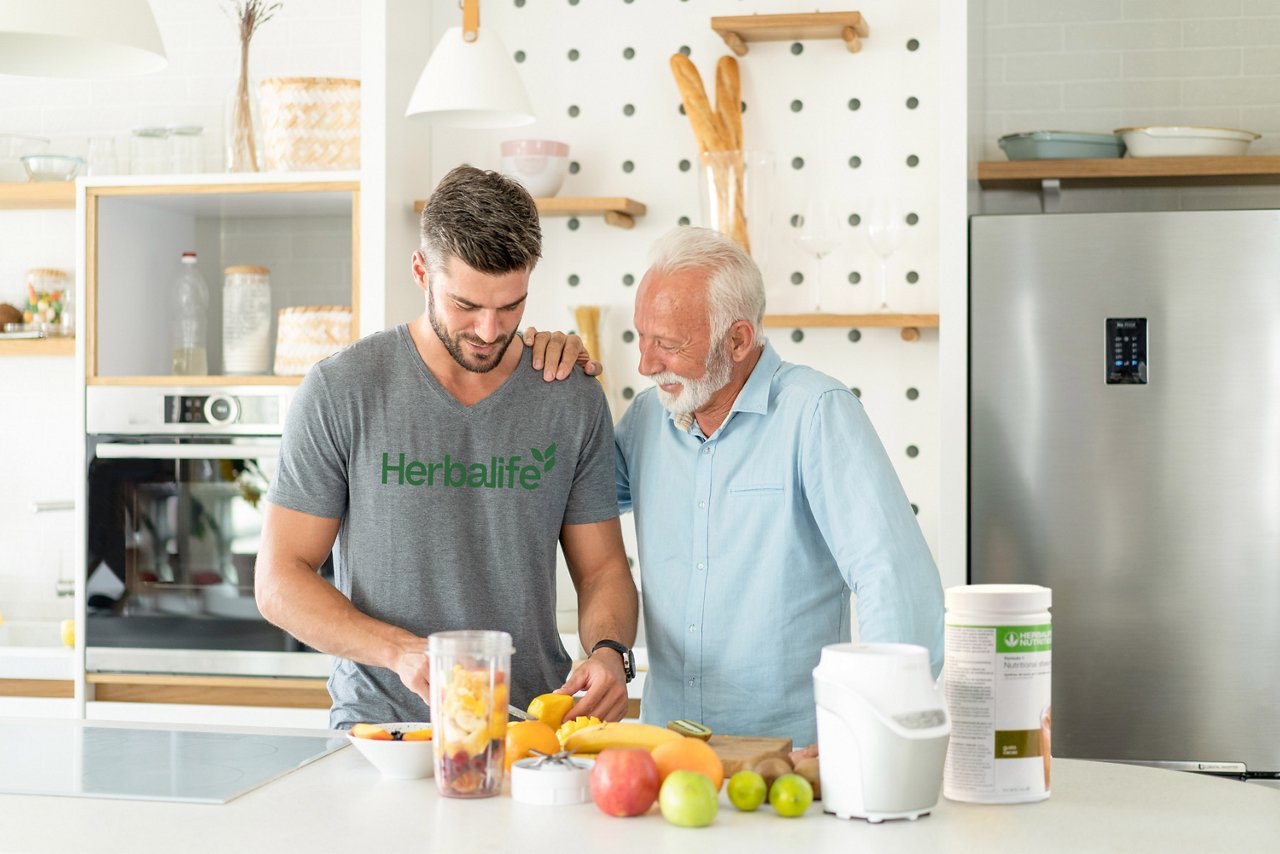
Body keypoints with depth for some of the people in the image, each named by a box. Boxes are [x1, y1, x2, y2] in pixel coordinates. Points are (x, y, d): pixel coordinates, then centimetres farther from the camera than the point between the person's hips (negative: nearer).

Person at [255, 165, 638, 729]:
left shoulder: (574, 399, 5)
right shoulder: (339, 392, -3)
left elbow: (602, 567, 12)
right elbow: (280, 582, -2)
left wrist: (608, 651, -10)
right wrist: (401, 650, -17)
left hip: (532, 729, 3)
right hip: (380, 722, -2)